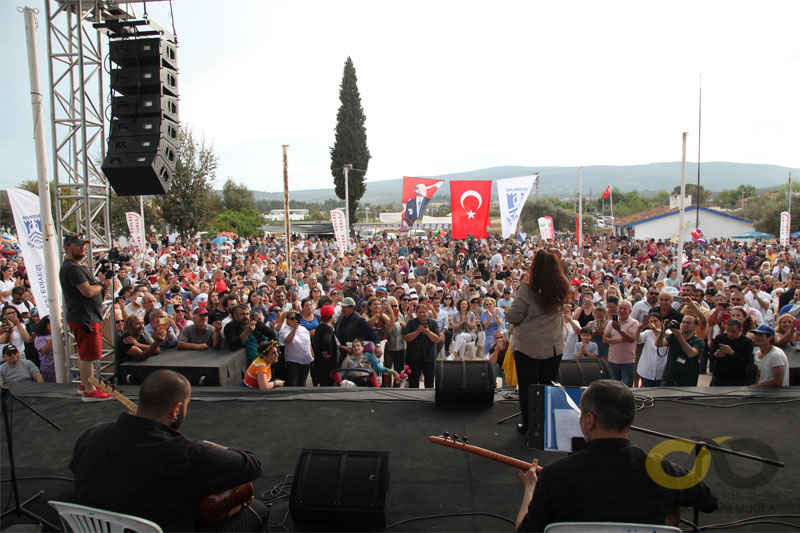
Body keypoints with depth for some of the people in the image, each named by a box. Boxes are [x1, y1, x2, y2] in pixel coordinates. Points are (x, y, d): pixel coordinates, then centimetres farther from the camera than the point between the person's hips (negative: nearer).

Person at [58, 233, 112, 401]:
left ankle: (85, 384, 32)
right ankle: (89, 391, -2)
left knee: (84, 354, 20)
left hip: (88, 317, 11)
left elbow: (90, 286, 24)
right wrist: (102, 284, -6)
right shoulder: (71, 268, -17)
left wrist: (100, 283, 3)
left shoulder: (79, 266, 18)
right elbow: (88, 291, -24)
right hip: (84, 318, -11)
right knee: (88, 355, -7)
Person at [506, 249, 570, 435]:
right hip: (553, 348, 4)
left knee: (527, 387, 10)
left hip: (527, 347, -3)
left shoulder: (527, 289, -17)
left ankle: (527, 425, 19)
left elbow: (513, 317, -16)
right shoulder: (561, 290, -3)